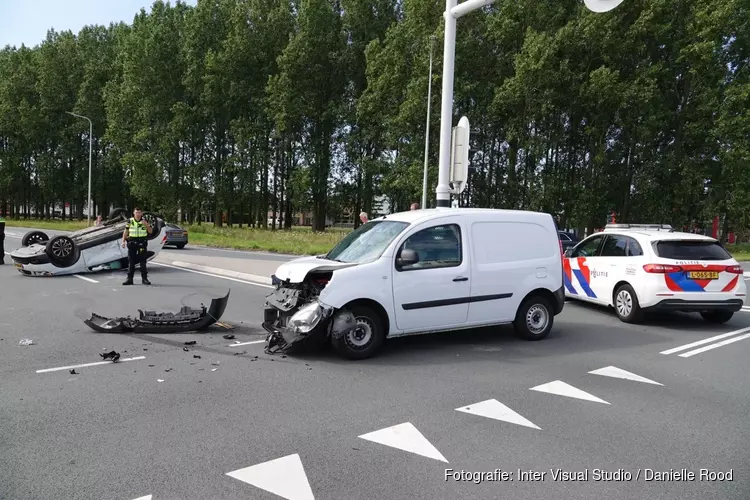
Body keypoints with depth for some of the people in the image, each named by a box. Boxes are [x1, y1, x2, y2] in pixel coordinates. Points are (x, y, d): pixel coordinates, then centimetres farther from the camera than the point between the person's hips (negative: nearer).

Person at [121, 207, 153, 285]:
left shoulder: (145, 221, 3)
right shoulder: (130, 221, 6)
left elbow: (151, 231, 2)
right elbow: (126, 231, 9)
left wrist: (146, 225, -14)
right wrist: (123, 241, 3)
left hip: (142, 243, -1)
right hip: (132, 243, 1)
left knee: (143, 261, 1)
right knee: (131, 262, 4)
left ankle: (144, 278, 6)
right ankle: (129, 279, 9)